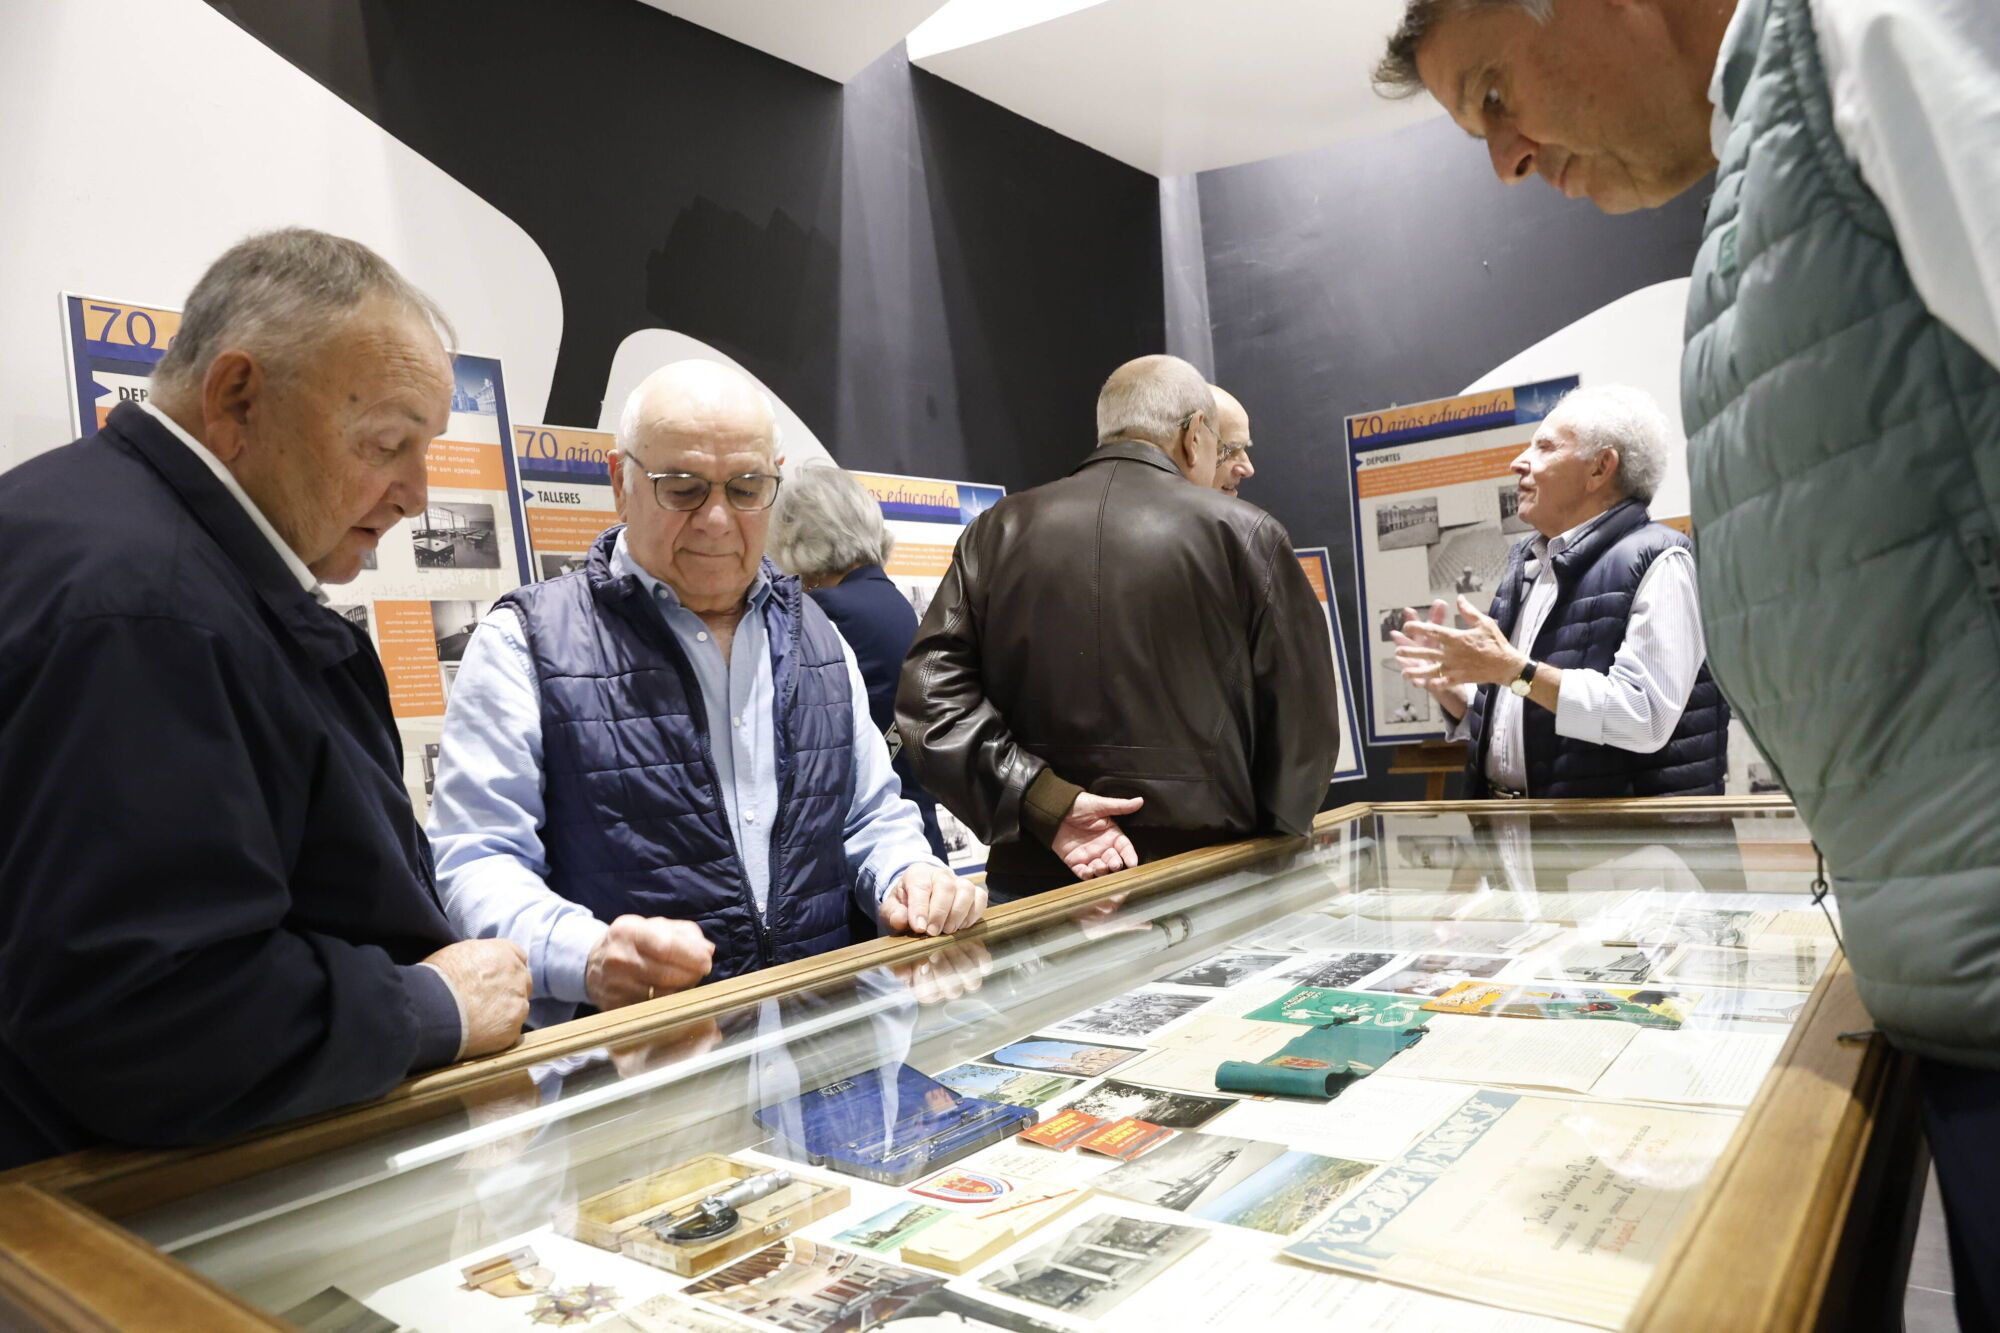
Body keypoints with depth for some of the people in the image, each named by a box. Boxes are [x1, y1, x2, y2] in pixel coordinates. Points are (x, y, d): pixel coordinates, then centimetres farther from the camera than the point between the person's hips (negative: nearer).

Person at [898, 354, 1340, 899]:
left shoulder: (998, 531, 5)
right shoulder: (1245, 534, -2)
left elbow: (931, 692, -6)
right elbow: (1303, 722, 2)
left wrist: (1043, 804, -10)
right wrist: (1259, 857, 17)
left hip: (1035, 883, 2)